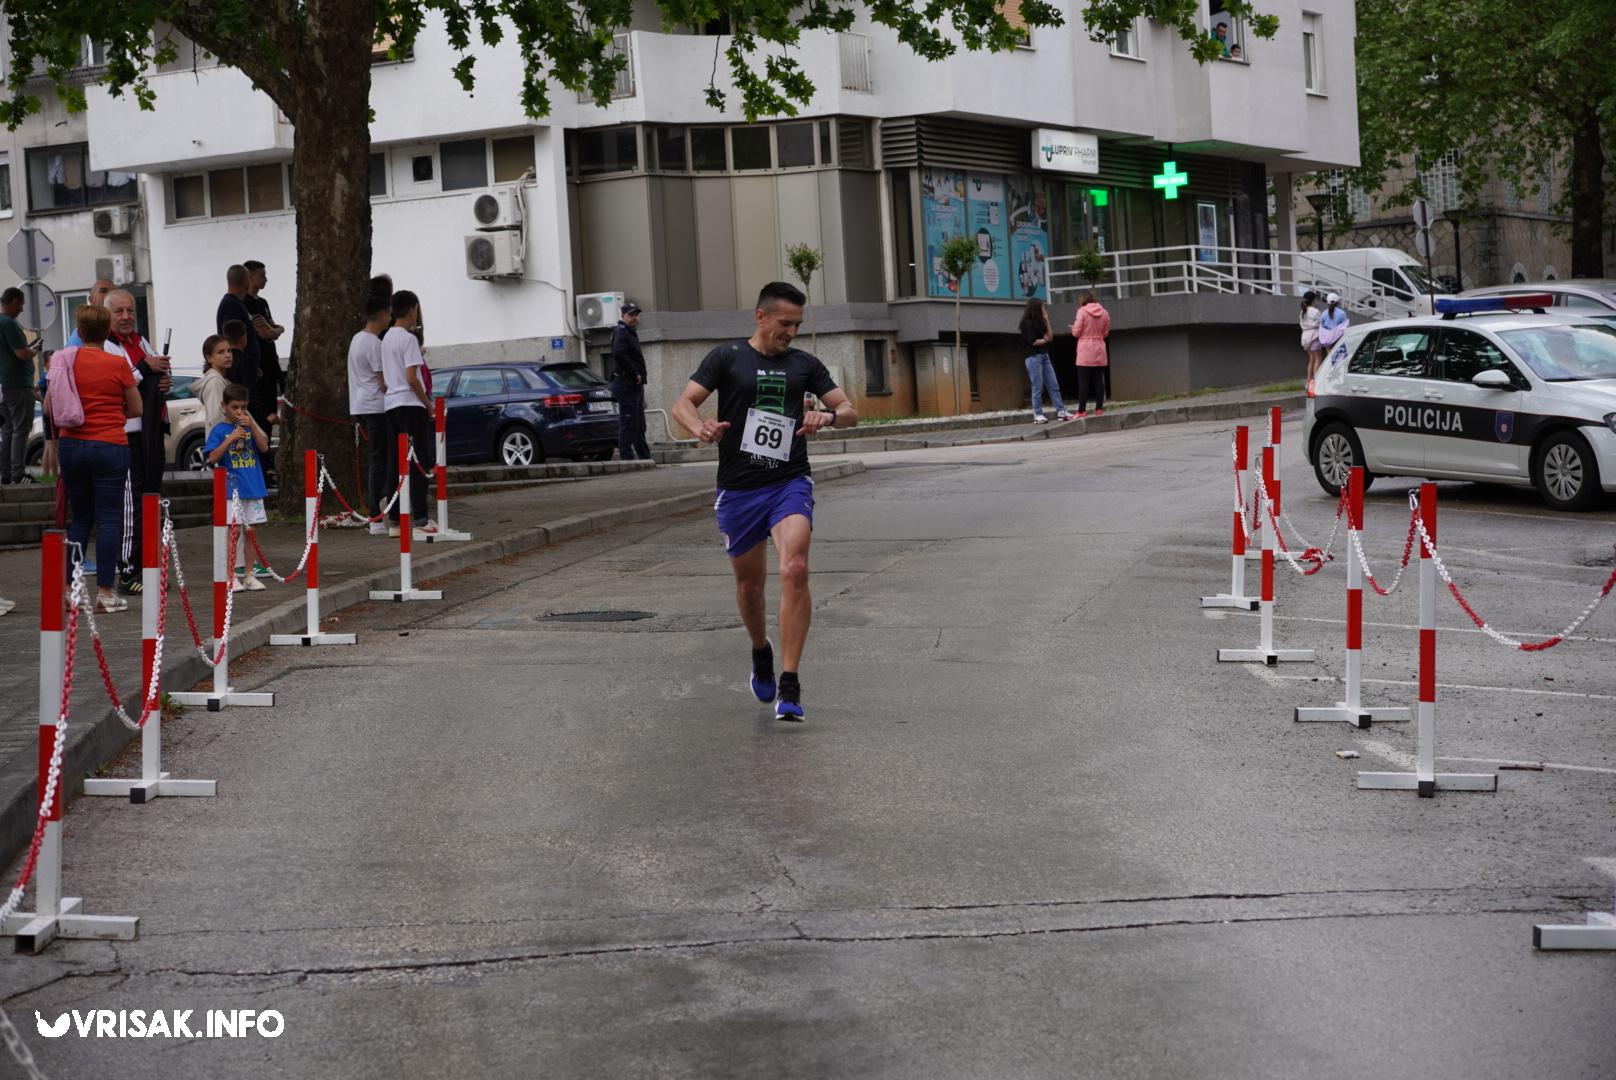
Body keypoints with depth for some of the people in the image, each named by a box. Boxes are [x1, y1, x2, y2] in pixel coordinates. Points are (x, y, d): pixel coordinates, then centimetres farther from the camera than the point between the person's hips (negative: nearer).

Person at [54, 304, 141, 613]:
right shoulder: (118, 364, -5)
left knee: (79, 518, 14)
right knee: (108, 518, 1)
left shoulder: (65, 359, 1)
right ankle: (105, 593, -2)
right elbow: (136, 410, 3)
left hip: (71, 445, 3)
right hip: (110, 446, -3)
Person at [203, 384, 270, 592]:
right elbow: (212, 458, -10)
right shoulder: (219, 430, -3)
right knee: (234, 530, -6)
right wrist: (231, 438, -19)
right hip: (232, 488, -4)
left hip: (253, 487, 4)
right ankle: (231, 576, 2)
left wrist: (252, 426, -13)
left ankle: (247, 575, 16)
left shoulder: (250, 426, 8)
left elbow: (264, 447, -1)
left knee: (250, 531, 7)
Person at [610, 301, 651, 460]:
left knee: (639, 424, 14)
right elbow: (619, 354, -27)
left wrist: (639, 377, 12)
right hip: (626, 385, -10)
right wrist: (635, 374, -21)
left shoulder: (631, 332, 21)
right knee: (627, 422, -10)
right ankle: (627, 457, -9)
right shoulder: (621, 332, -11)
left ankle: (645, 456, 20)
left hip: (635, 384, 10)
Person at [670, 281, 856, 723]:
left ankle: (789, 686, -17)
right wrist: (700, 427, -28)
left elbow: (850, 411, 8)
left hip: (790, 483, 0)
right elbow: (682, 404, -5)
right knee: (749, 583, 11)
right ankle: (761, 652, 43)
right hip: (738, 488, 0)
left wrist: (829, 416, -16)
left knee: (795, 570, -20)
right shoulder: (727, 358, 2)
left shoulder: (804, 364, 9)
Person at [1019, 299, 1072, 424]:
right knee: (1038, 387, -6)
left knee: (1054, 385, 4)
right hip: (1033, 357, -8)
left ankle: (1060, 411, 4)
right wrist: (1045, 340, 4)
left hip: (1044, 356, 8)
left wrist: (1046, 320, 4)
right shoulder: (1027, 323, -8)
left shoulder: (1039, 322, 15)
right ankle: (1038, 415, -1)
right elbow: (1033, 342, -14)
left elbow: (1050, 337, 10)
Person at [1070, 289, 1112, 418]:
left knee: (1083, 382, -3)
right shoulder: (1104, 313, 3)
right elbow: (1106, 333, 9)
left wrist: (1074, 326, 12)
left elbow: (1076, 332, -9)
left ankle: (1082, 410, -5)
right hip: (1099, 351, 4)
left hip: (1085, 352, -4)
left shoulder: (1082, 311, -9)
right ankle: (1099, 408, 7)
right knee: (1099, 381, 8)